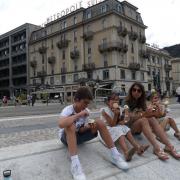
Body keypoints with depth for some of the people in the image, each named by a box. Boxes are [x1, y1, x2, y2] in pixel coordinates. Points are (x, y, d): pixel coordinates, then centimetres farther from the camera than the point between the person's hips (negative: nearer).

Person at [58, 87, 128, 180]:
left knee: (99, 122, -15)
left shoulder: (85, 111, -7)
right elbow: (61, 124, -48)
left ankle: (114, 154, -17)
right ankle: (75, 163, -45)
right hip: (66, 137, -5)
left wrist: (89, 127, -27)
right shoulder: (67, 110, -25)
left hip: (78, 135, 5)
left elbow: (81, 130, -4)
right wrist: (79, 114, -41)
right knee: (71, 125, -41)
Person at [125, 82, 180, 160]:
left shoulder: (142, 102, 11)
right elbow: (130, 118, -17)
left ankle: (169, 146, -35)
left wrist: (151, 113, -22)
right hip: (129, 127, -5)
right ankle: (156, 148, -46)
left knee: (152, 119, -23)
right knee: (143, 120, -32)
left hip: (139, 128, 5)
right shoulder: (127, 102, -7)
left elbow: (147, 114, 1)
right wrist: (143, 114, -32)